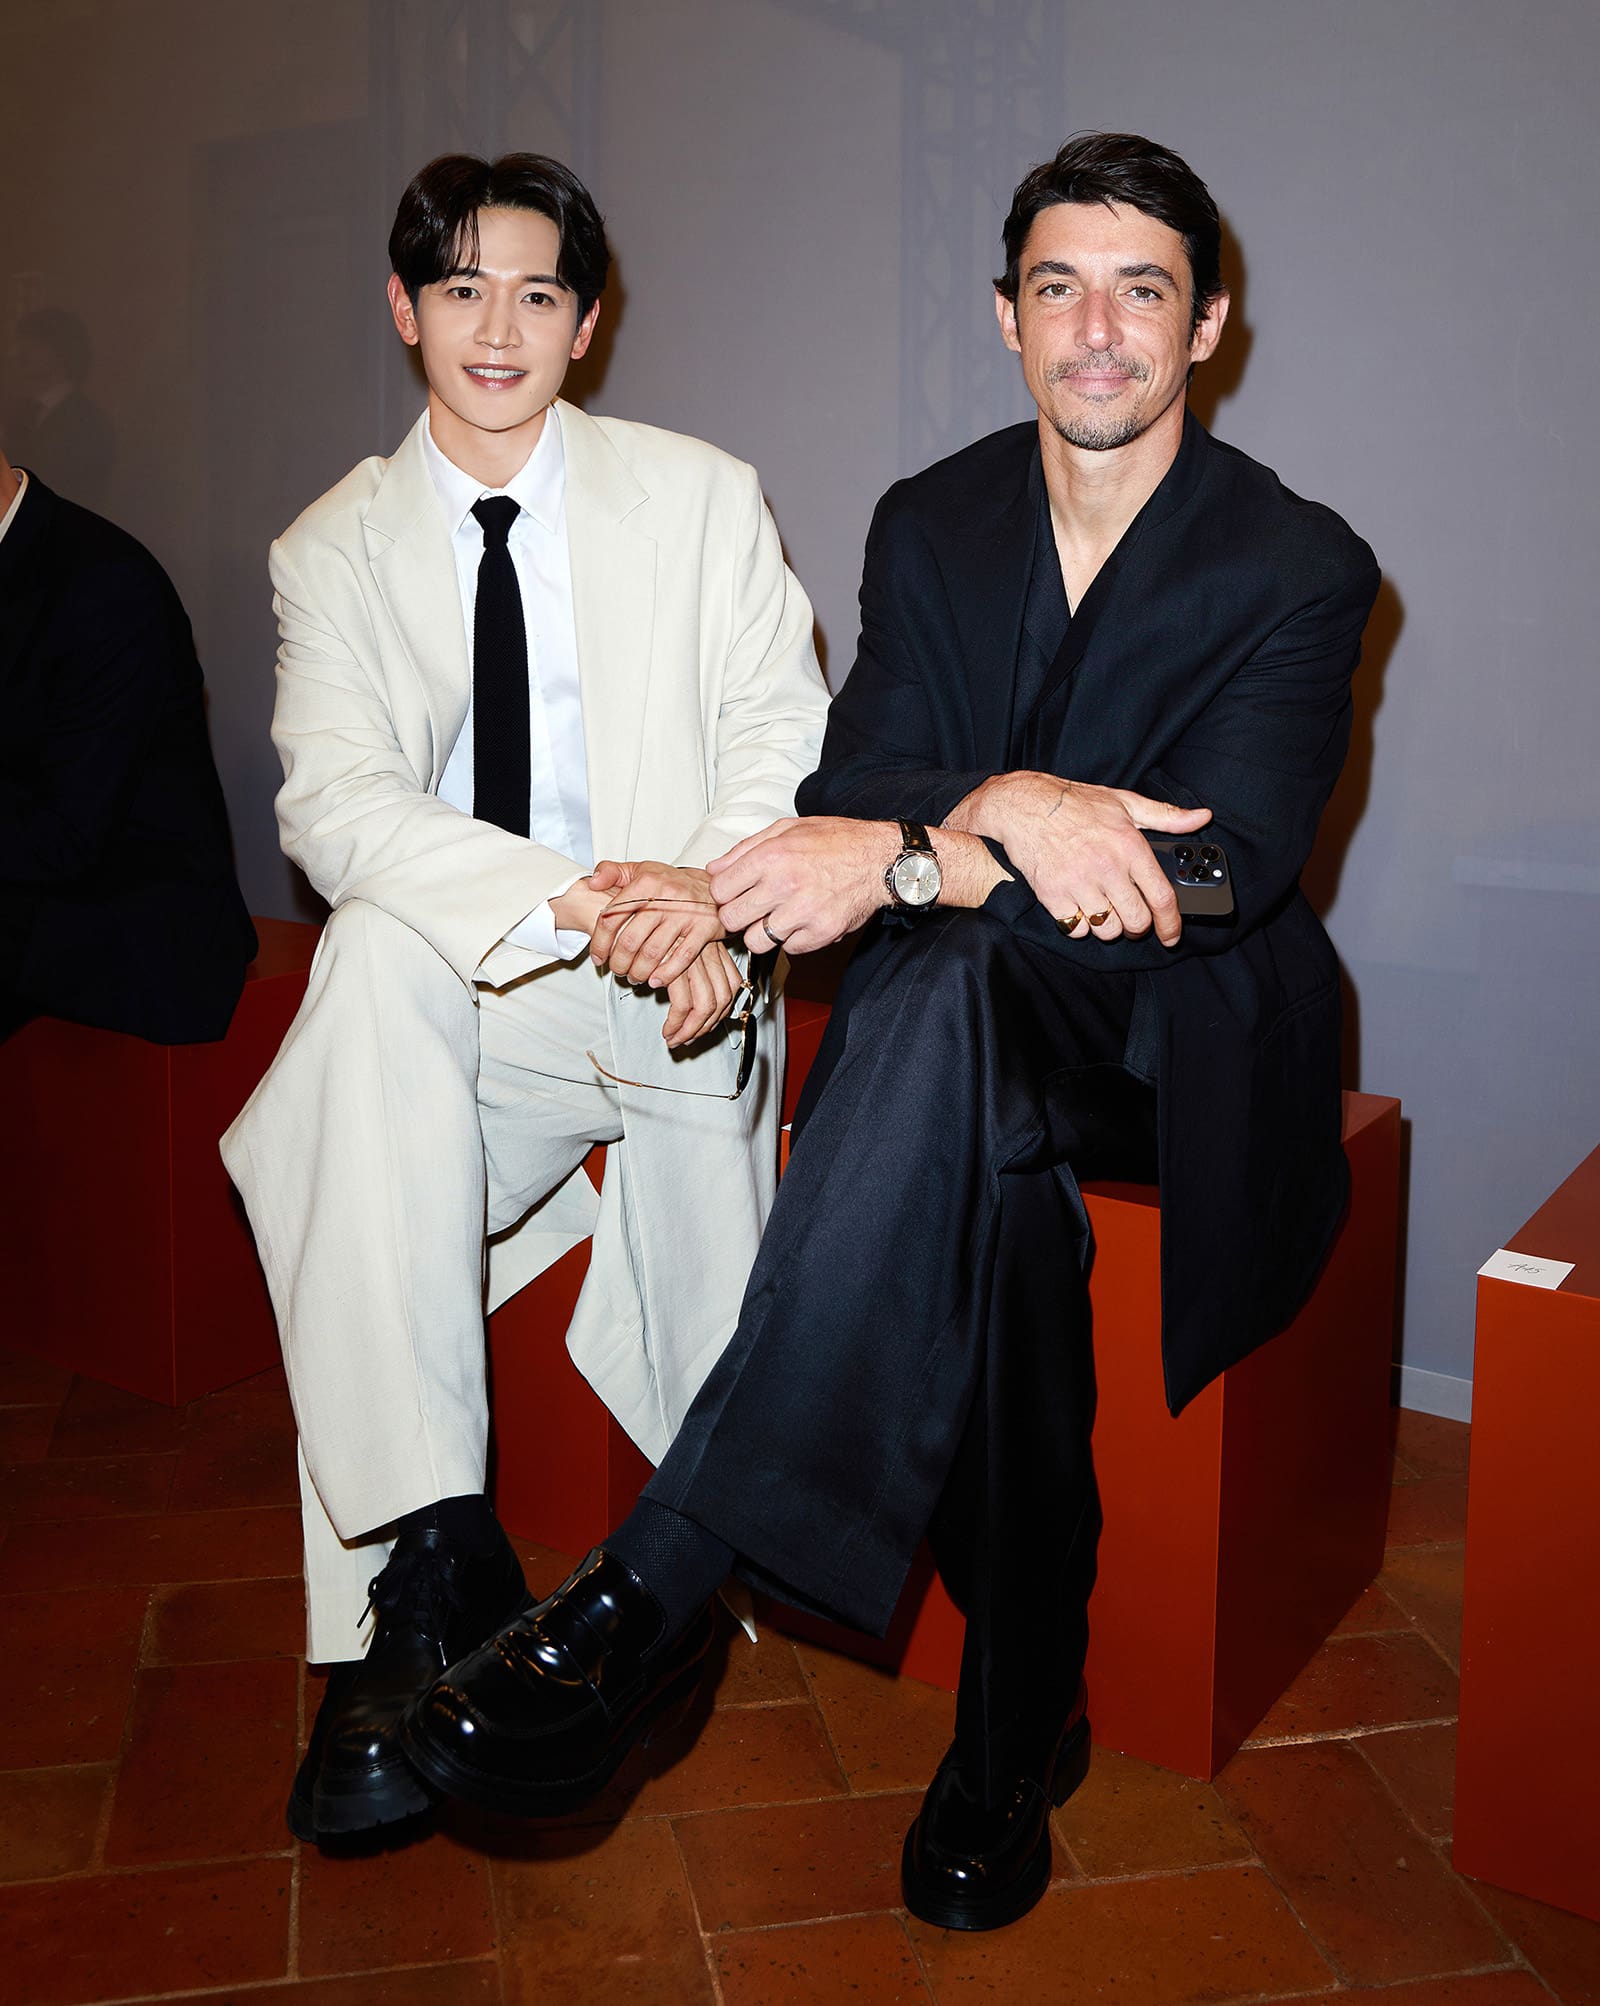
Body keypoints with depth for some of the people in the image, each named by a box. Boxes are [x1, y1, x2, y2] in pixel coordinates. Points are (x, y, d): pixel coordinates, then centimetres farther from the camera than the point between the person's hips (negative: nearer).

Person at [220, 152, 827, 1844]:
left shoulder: (701, 501, 9)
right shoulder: (332, 550, 8)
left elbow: (782, 742, 1)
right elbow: (332, 802, -9)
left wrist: (709, 894, -23)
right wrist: (569, 900, -27)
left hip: (664, 992, -1)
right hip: (439, 1004, 1)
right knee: (373, 944, -34)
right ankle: (427, 1554, -30)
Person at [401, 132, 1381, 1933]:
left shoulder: (1300, 568, -4)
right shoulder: (931, 525, 8)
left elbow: (1224, 871, -16)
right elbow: (857, 798, -2)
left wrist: (914, 858, -28)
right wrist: (1002, 815, -27)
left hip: (1187, 1040, -3)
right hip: (960, 1019, 3)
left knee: (950, 973, -39)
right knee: (996, 1199, -37)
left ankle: (659, 1584, -41)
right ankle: (1018, 1721, -20)